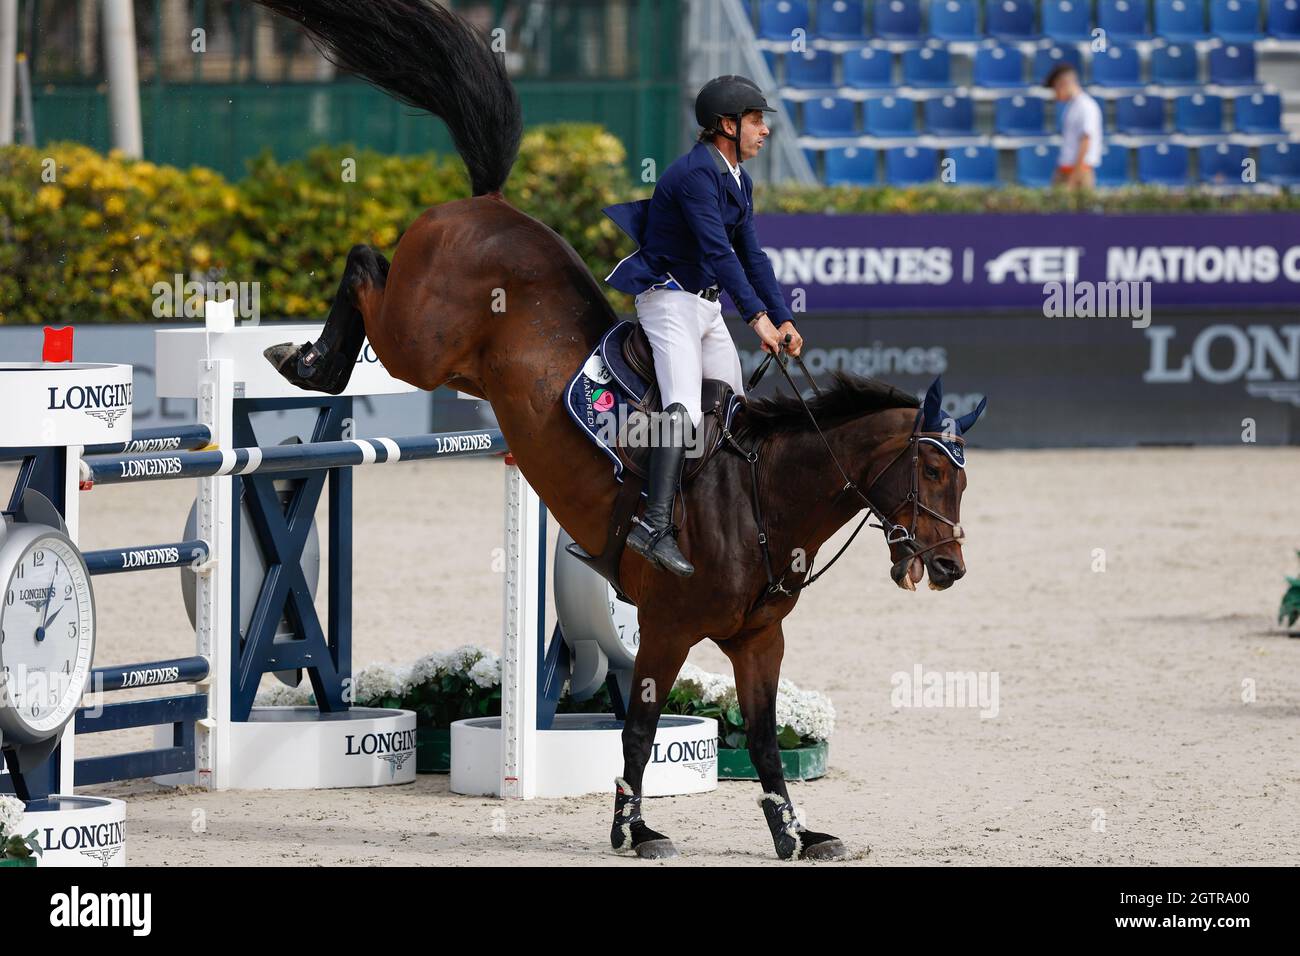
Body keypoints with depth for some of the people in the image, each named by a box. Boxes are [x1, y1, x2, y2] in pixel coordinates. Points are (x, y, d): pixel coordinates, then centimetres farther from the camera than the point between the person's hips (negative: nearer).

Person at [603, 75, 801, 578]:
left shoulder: (738, 181, 11)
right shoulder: (696, 173, -20)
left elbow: (751, 255, 12)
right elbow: (717, 250, -29)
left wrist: (782, 318, 2)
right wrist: (757, 316, -34)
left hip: (706, 304, 10)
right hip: (670, 296, -10)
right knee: (684, 409, -24)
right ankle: (655, 526, -33)